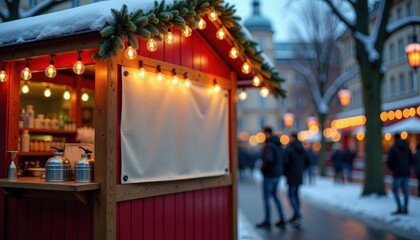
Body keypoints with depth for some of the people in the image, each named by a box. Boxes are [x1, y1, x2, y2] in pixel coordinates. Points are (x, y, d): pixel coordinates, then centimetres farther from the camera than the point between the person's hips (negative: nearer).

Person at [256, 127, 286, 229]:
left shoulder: (268, 146, -18)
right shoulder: (279, 145, 10)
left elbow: (268, 160, -31)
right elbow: (283, 158, 16)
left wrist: (263, 168, -15)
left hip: (269, 175, -9)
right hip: (277, 174, 9)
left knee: (266, 198, 2)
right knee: (274, 196, 19)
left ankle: (267, 221, 9)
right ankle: (282, 220, 19)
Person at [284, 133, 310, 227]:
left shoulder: (289, 149, -13)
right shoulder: (302, 149, 10)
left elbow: (286, 162, -19)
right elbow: (307, 162, 14)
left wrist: (285, 172, -3)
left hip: (291, 176, -7)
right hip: (299, 176, 7)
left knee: (291, 196, -5)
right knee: (296, 195, 13)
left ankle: (298, 215, -19)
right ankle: (295, 216, 17)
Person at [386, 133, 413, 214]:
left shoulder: (393, 148, -11)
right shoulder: (407, 148, 8)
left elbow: (389, 161, -13)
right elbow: (411, 160, 13)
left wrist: (392, 168, 5)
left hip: (398, 173, -6)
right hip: (406, 173, 6)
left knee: (395, 190, 2)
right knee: (405, 191, 10)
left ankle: (399, 208, -7)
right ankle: (405, 209, 12)